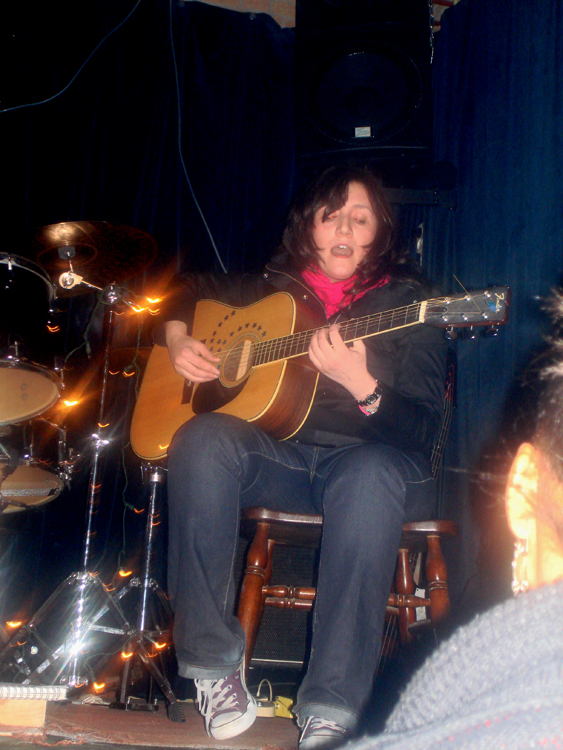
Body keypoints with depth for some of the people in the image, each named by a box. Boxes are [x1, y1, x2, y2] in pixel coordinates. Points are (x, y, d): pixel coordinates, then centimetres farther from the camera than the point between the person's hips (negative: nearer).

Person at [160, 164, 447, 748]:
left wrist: (361, 383, -28)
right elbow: (188, 290, 29)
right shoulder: (274, 286, 12)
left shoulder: (405, 303, 2)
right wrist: (178, 340, 7)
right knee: (204, 441, -29)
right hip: (277, 454, 3)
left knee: (371, 475, -39)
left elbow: (421, 431, -8)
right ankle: (212, 663, -21)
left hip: (366, 456, -2)